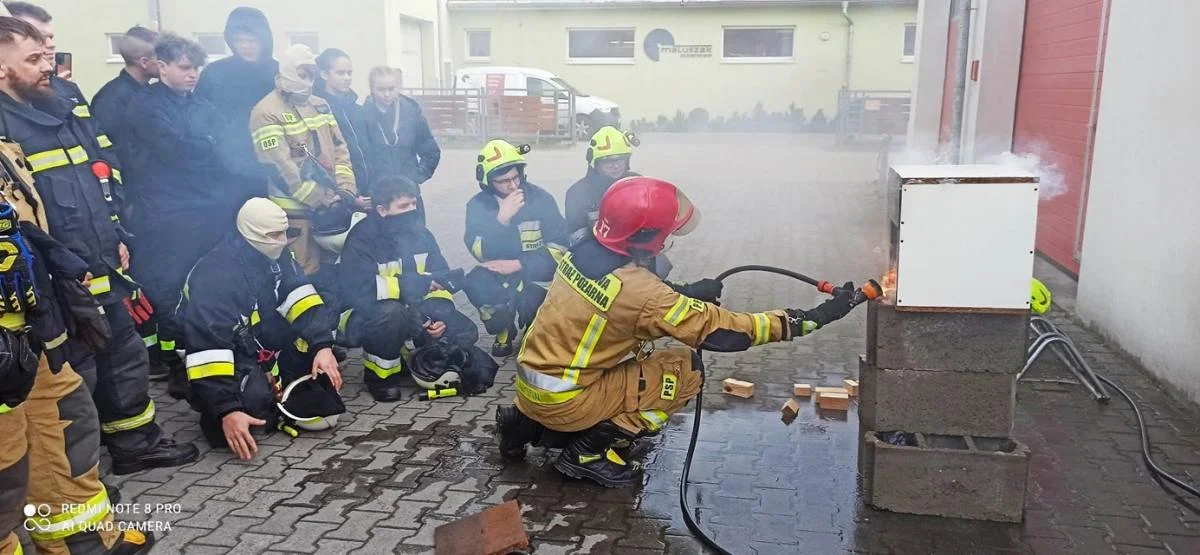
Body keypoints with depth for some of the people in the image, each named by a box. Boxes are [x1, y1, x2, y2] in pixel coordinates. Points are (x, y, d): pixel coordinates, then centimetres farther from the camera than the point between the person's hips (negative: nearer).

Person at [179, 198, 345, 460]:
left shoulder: (274, 254, -8)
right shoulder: (215, 276, -28)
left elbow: (299, 296, -13)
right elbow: (208, 347, -34)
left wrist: (322, 345, -27)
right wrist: (226, 410, -40)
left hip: (263, 338, 7)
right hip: (228, 355, -7)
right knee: (255, 403, -31)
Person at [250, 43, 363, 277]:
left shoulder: (320, 105, 13)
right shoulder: (267, 114, -10)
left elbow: (339, 150, 11)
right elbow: (283, 170, -16)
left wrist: (346, 193, -5)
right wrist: (327, 202, -16)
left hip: (333, 208, 7)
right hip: (297, 212, -6)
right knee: (305, 276, -2)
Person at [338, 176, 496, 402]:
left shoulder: (420, 232, -2)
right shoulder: (362, 241, -19)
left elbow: (441, 277, -1)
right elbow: (360, 294, -31)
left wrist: (440, 315, -21)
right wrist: (421, 282, -34)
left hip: (412, 312, 5)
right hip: (366, 317, -5)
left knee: (465, 331, -11)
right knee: (393, 312, -38)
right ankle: (380, 371, -11)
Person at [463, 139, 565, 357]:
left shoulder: (540, 198, -8)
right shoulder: (477, 205, -6)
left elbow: (559, 245, -12)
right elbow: (479, 252, -18)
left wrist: (519, 264, -21)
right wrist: (502, 218, -30)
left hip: (536, 272, -1)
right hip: (498, 275, 1)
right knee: (475, 283, -30)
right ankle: (503, 331, -1)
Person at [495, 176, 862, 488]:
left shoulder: (583, 250, -2)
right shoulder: (638, 290, -24)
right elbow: (720, 329, -21)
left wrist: (687, 295, 6)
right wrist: (814, 318, -17)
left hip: (529, 381, 8)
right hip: (560, 400, -7)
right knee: (685, 373, -5)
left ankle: (527, 424, 18)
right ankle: (588, 451, -1)